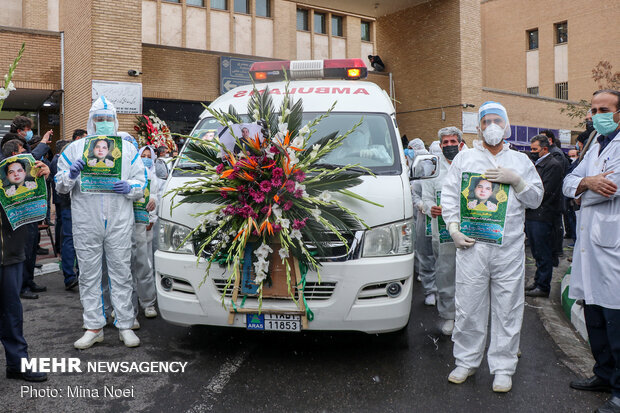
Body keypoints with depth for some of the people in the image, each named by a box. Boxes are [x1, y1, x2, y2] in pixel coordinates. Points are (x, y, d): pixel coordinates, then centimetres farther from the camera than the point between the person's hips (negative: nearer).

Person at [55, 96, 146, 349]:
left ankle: (125, 326, 12)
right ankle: (93, 327, 17)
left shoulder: (128, 149, 10)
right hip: (86, 223, 1)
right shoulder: (74, 149, 9)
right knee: (89, 275, 6)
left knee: (121, 274, 4)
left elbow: (142, 182, 10)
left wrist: (130, 188, -12)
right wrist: (71, 175, -13)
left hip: (120, 222, 0)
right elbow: (60, 186, 8)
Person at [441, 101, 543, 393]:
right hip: (471, 246, 0)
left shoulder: (520, 161, 15)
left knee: (507, 309, 4)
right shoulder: (464, 158, 12)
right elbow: (449, 195, 8)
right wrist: (454, 230, -3)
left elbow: (536, 199, 10)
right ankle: (466, 361, 20)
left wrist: (516, 180, -7)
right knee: (468, 308, 4)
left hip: (509, 248, 1)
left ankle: (503, 368, 18)